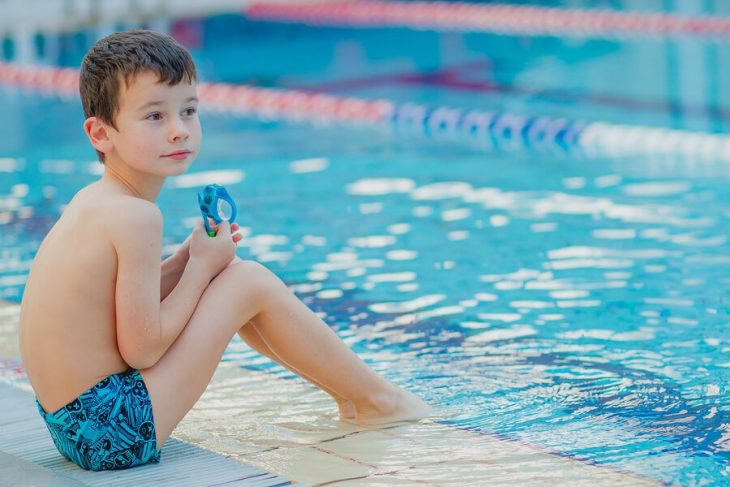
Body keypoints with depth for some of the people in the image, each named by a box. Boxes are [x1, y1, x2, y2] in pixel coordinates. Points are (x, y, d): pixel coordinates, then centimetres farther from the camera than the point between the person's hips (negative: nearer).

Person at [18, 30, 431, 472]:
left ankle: (344, 386, 32)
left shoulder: (91, 202, 8)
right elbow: (143, 349, -19)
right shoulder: (135, 217, -20)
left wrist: (188, 259, 3)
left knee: (230, 277, 20)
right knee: (251, 283, -5)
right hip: (117, 435, -10)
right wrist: (201, 265, -7)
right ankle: (375, 398, 11)